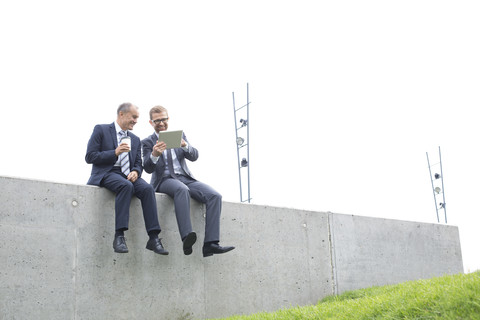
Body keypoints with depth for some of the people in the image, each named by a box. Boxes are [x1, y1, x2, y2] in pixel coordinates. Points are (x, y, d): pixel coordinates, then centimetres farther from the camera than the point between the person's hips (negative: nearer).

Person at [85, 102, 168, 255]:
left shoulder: (135, 139, 23)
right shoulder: (101, 130, 7)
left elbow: (138, 164, 18)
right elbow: (89, 157, -2)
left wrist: (136, 172, -7)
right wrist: (115, 152, -13)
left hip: (128, 175, 5)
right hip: (107, 173, -5)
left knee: (147, 188, -27)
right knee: (126, 185, -38)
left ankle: (153, 238, -31)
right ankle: (119, 236, -39)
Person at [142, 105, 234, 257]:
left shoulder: (179, 135, 18)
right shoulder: (148, 142, 11)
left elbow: (194, 156, 5)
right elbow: (148, 168, -3)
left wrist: (184, 145, -16)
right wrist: (154, 155, -24)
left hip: (185, 178, 4)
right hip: (165, 180, -4)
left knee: (215, 196, -22)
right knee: (182, 189, -40)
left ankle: (210, 244, -30)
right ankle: (187, 238, -53)